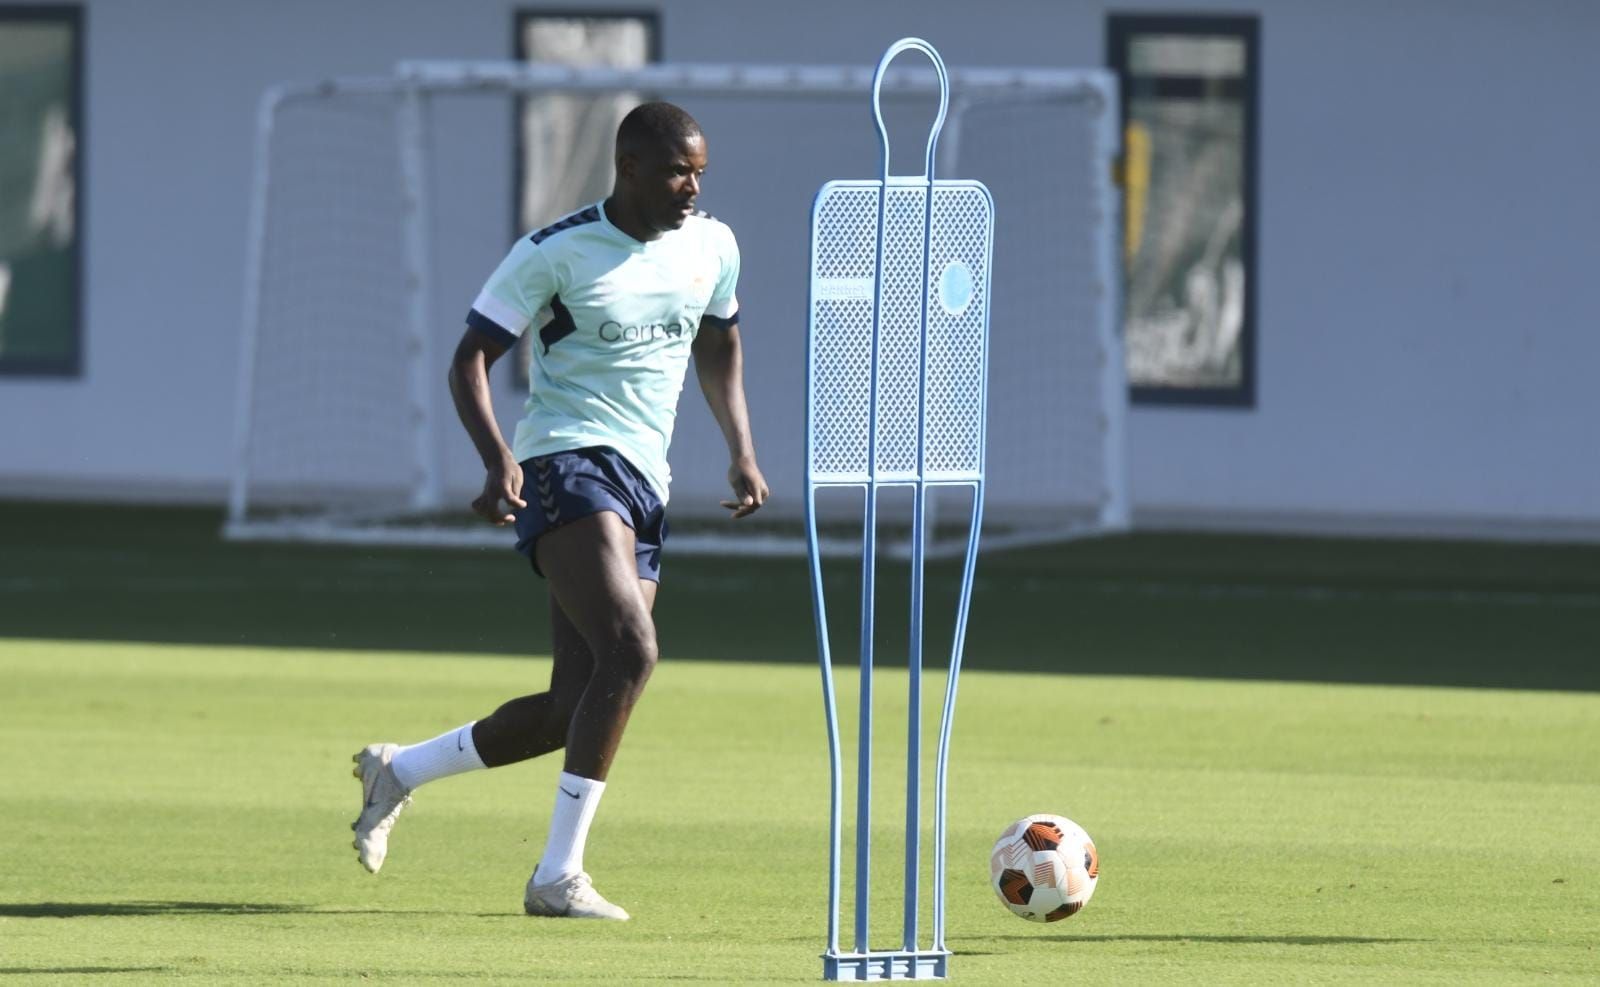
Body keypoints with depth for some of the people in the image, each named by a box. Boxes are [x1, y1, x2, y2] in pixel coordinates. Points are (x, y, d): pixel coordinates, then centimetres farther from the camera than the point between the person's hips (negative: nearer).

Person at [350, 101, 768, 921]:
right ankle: (558, 877, -22)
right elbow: (471, 358, -6)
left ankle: (396, 771, 25)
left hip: (643, 484, 7)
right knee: (630, 651, -26)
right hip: (567, 463, -7)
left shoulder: (711, 247, 9)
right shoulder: (556, 253, -9)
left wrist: (741, 448, 14)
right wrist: (496, 457, -23)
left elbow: (718, 348, 27)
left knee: (575, 710, 2)